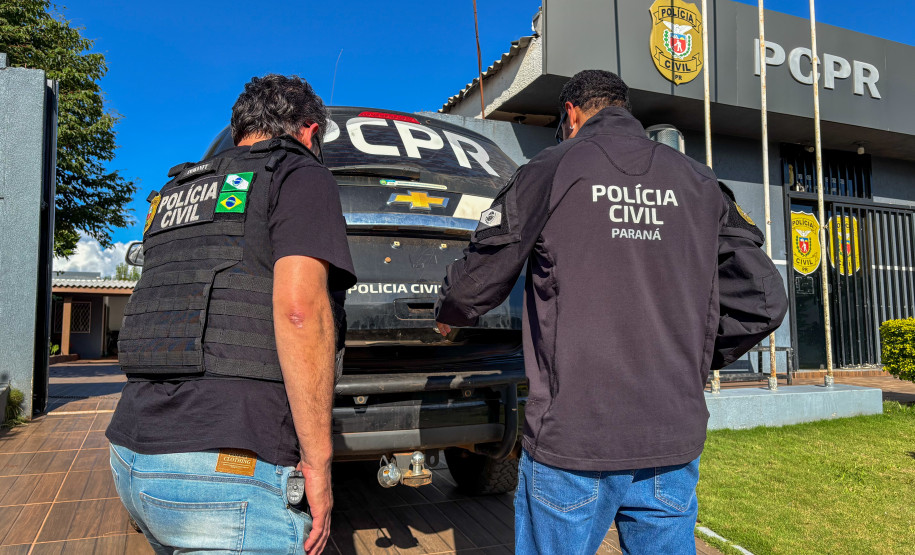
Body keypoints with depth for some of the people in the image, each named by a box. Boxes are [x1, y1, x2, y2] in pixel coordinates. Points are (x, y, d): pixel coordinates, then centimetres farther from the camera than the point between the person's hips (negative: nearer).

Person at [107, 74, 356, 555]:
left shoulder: (177, 191, 21)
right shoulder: (300, 178, -2)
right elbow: (299, 307, -18)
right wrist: (318, 462, -14)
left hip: (131, 452, 8)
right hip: (229, 467, -8)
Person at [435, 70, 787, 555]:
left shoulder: (551, 171, -3)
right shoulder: (697, 183, 8)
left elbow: (477, 282, 0)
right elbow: (762, 300, 7)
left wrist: (448, 315, 22)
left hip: (572, 441, -3)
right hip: (675, 441, 4)